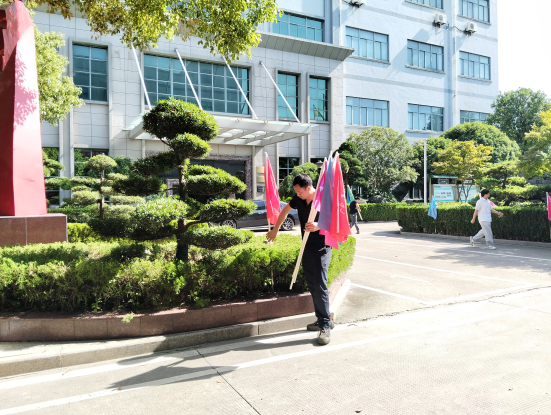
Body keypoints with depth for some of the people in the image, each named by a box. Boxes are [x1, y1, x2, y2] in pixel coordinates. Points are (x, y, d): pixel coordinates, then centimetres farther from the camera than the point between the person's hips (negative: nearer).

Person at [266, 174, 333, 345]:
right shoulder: (298, 199, 2)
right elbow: (285, 210, 20)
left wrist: (318, 226, -30)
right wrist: (275, 230, 25)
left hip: (321, 248, -7)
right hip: (307, 247, 7)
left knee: (320, 285, -13)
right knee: (312, 285, 11)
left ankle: (325, 326, -6)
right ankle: (322, 319, 23)